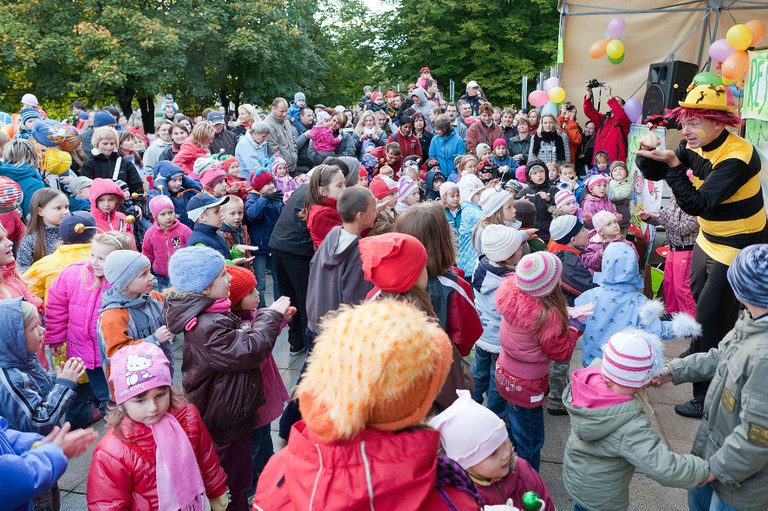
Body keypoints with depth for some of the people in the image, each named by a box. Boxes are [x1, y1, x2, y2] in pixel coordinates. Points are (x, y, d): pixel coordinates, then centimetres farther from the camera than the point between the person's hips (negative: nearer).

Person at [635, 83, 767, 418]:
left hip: (738, 249, -8)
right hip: (709, 239, 8)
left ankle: (708, 397, 6)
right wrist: (648, 154, -22)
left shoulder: (737, 157, -29)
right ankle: (700, 354, 49)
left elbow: (697, 204, -35)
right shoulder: (696, 145, -6)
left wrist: (673, 164, -37)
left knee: (711, 320, -6)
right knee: (699, 301, 24)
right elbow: (653, 174, -2)